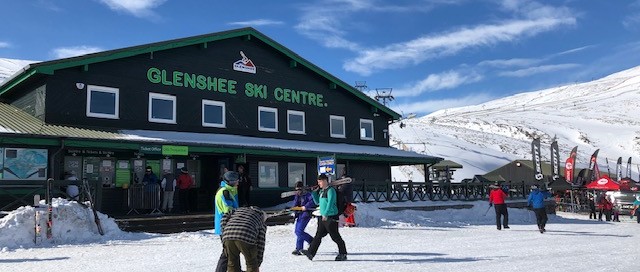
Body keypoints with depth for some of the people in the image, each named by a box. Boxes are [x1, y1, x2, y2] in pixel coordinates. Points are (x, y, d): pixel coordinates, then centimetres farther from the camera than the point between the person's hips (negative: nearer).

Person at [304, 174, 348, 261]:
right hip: (322, 217, 9)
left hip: (331, 217, -9)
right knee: (318, 235, 8)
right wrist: (314, 192, 13)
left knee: (335, 236, 0)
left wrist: (326, 214, -28)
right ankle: (311, 253, 8)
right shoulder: (321, 191, 15)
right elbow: (317, 202, 23)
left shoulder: (330, 190, -12)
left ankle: (343, 254, 12)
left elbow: (330, 203, -22)